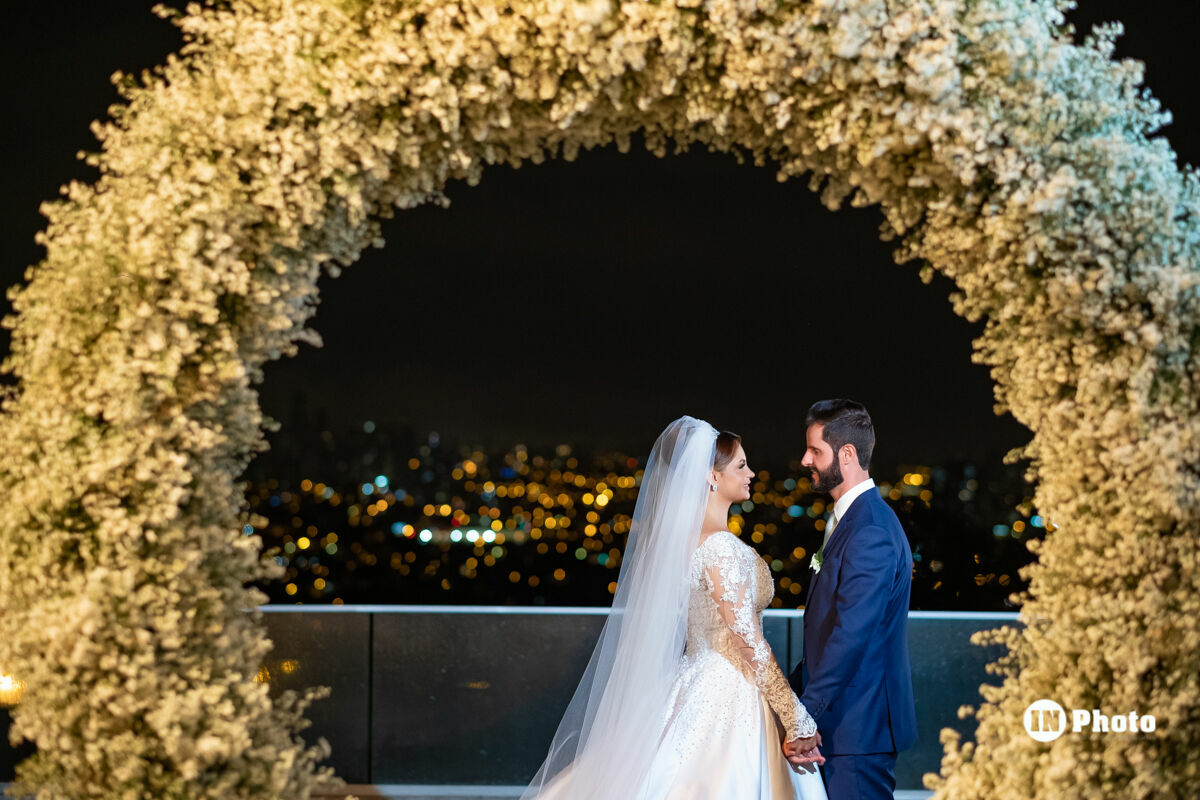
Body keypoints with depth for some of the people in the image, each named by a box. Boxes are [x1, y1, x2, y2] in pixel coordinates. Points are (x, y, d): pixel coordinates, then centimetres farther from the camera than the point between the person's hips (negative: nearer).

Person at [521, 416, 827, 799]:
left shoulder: (676, 534, 8)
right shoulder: (720, 546, -18)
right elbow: (750, 642, -19)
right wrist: (796, 722, -14)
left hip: (695, 688, 9)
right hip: (728, 700, -9)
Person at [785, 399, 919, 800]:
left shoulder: (870, 533, -19)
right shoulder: (851, 518, 15)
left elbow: (850, 635, -24)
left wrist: (805, 714, -22)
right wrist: (793, 689, 16)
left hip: (860, 725, -10)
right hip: (843, 721, 10)